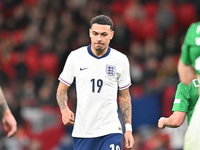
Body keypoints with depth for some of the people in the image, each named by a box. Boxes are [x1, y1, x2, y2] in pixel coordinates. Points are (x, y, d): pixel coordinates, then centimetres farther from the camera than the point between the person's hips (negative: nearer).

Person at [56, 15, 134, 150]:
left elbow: (124, 96, 11)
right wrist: (64, 109, -12)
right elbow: (62, 89, 9)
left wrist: (128, 128, 6)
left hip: (110, 131, -1)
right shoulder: (75, 56, 1)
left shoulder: (121, 60, 3)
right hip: (81, 132, 1)